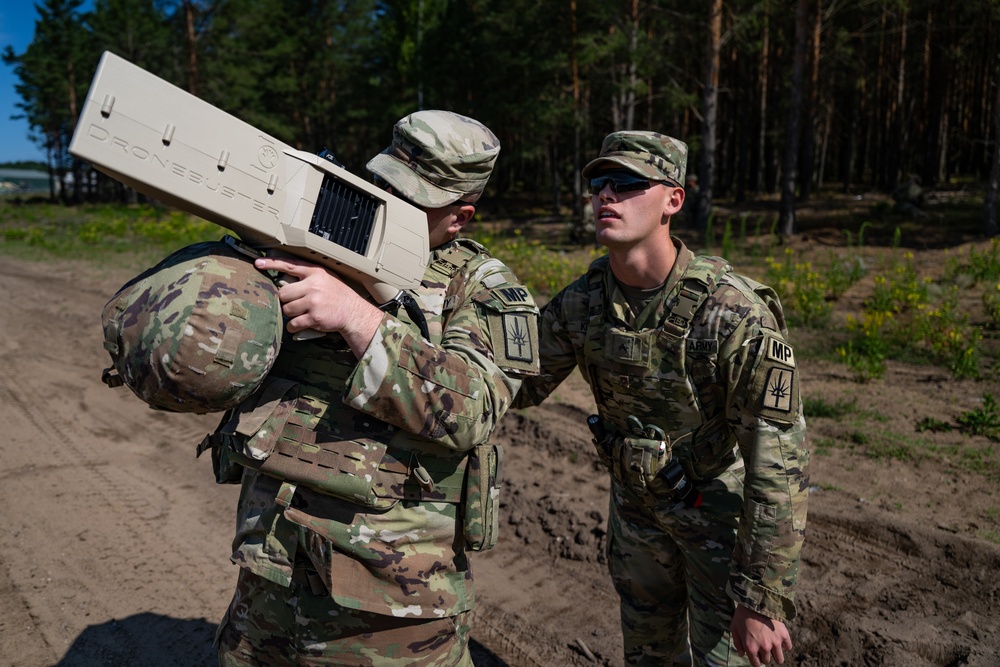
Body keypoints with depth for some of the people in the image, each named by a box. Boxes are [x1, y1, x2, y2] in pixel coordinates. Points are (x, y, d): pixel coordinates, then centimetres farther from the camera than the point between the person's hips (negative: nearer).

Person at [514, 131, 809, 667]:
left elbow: (778, 466, -27)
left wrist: (763, 600, -22)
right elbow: (522, 383, -3)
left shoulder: (735, 314, -31)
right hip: (637, 502, 5)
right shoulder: (580, 301, -14)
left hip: (722, 505, -5)